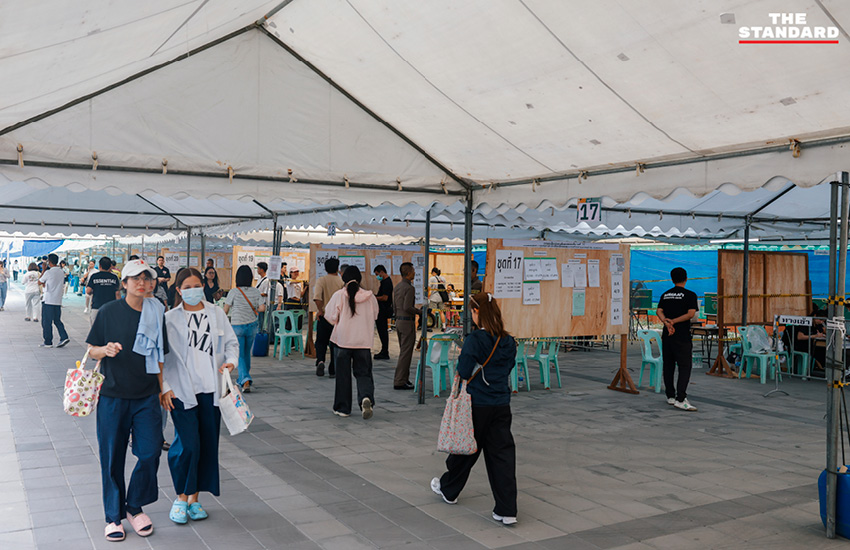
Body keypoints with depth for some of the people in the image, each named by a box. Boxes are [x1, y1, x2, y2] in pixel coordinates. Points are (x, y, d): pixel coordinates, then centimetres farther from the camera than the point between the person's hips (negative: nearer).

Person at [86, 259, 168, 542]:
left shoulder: (156, 314, 5)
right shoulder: (109, 311, -4)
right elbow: (92, 350, 1)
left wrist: (162, 389, 12)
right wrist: (106, 349, -21)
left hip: (147, 397, 2)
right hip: (113, 395, -2)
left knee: (150, 453, -2)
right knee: (112, 457, 5)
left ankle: (135, 507, 21)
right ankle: (114, 516, 22)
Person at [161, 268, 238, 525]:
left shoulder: (217, 314, 8)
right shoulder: (170, 319, -1)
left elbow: (231, 342, 15)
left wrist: (230, 361, -5)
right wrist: (164, 388, -5)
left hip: (210, 390, 3)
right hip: (182, 390, -3)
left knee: (208, 444, 6)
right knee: (188, 445, -10)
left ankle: (194, 498, 22)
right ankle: (181, 497, 11)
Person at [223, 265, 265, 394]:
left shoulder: (233, 292, -11)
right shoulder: (255, 292, -2)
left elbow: (225, 310, -6)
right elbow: (262, 308, -6)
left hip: (237, 326, -4)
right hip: (252, 325, 4)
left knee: (240, 355, 0)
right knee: (247, 353, 19)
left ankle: (246, 381, -17)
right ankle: (242, 378, 31)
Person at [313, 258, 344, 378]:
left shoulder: (321, 280, -4)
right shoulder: (342, 282, -3)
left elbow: (317, 297, -19)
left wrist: (320, 310, -10)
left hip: (324, 316, 0)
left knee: (321, 342, 13)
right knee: (335, 343, 9)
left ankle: (320, 361, -12)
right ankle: (333, 370, 10)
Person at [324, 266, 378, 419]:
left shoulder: (339, 295, -9)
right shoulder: (369, 296, -2)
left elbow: (330, 317, -3)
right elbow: (374, 316, 10)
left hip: (343, 339, -1)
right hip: (363, 340, 1)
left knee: (343, 374, 9)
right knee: (363, 372, 8)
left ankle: (343, 408, 15)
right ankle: (366, 397, -18)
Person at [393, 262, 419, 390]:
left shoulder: (397, 286, 11)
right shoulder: (409, 288, -17)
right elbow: (407, 307, -23)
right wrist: (419, 311, -9)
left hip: (399, 321, 9)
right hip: (407, 322, -9)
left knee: (404, 351, 17)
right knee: (406, 353, -4)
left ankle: (404, 379, 23)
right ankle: (399, 382, -3)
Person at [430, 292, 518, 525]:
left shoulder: (475, 339, -16)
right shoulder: (508, 341, 2)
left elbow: (464, 372, -15)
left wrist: (462, 357, 4)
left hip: (477, 404, -4)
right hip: (502, 405, 4)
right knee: (502, 453, 4)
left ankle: (448, 489, 38)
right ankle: (507, 510, 1)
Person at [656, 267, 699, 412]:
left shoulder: (665, 295, 10)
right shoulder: (690, 295, -4)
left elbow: (659, 311, -2)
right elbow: (691, 313, -15)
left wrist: (666, 322, -15)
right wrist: (674, 321, -11)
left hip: (667, 335, 6)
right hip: (682, 336, -5)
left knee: (668, 366, 13)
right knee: (685, 367, -5)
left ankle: (670, 396, 20)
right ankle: (680, 399, -15)